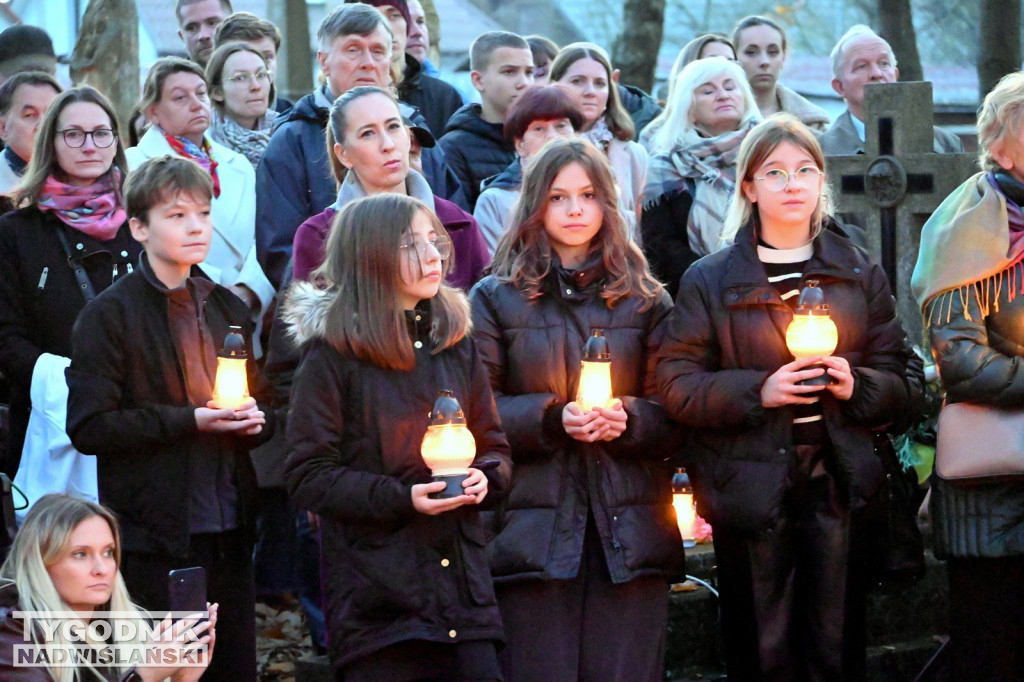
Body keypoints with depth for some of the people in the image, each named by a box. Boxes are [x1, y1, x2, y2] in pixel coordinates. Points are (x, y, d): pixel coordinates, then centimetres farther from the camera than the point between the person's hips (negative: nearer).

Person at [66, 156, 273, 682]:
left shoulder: (229, 310, 15)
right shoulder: (110, 315, -4)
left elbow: (262, 403, 24)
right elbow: (88, 427, -11)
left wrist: (254, 420, 0)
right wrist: (190, 421, -17)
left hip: (227, 533, 6)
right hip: (153, 537, -6)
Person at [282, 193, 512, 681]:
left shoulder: (454, 342, 15)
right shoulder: (333, 353, -3)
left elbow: (493, 445, 20)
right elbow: (308, 477, -7)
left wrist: (485, 477, -3)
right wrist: (402, 498, -18)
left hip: (462, 581, 5)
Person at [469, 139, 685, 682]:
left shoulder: (645, 300, 15)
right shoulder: (497, 298, 9)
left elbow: (675, 417, 10)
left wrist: (627, 418, -11)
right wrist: (552, 418, -15)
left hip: (629, 531, 2)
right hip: (535, 529, -2)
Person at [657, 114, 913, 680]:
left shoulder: (859, 274, 13)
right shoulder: (709, 281, 6)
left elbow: (900, 383, 12)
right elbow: (676, 385, -2)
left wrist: (857, 385, -9)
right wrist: (758, 391, -14)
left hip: (838, 485, 2)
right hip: (751, 485, -2)